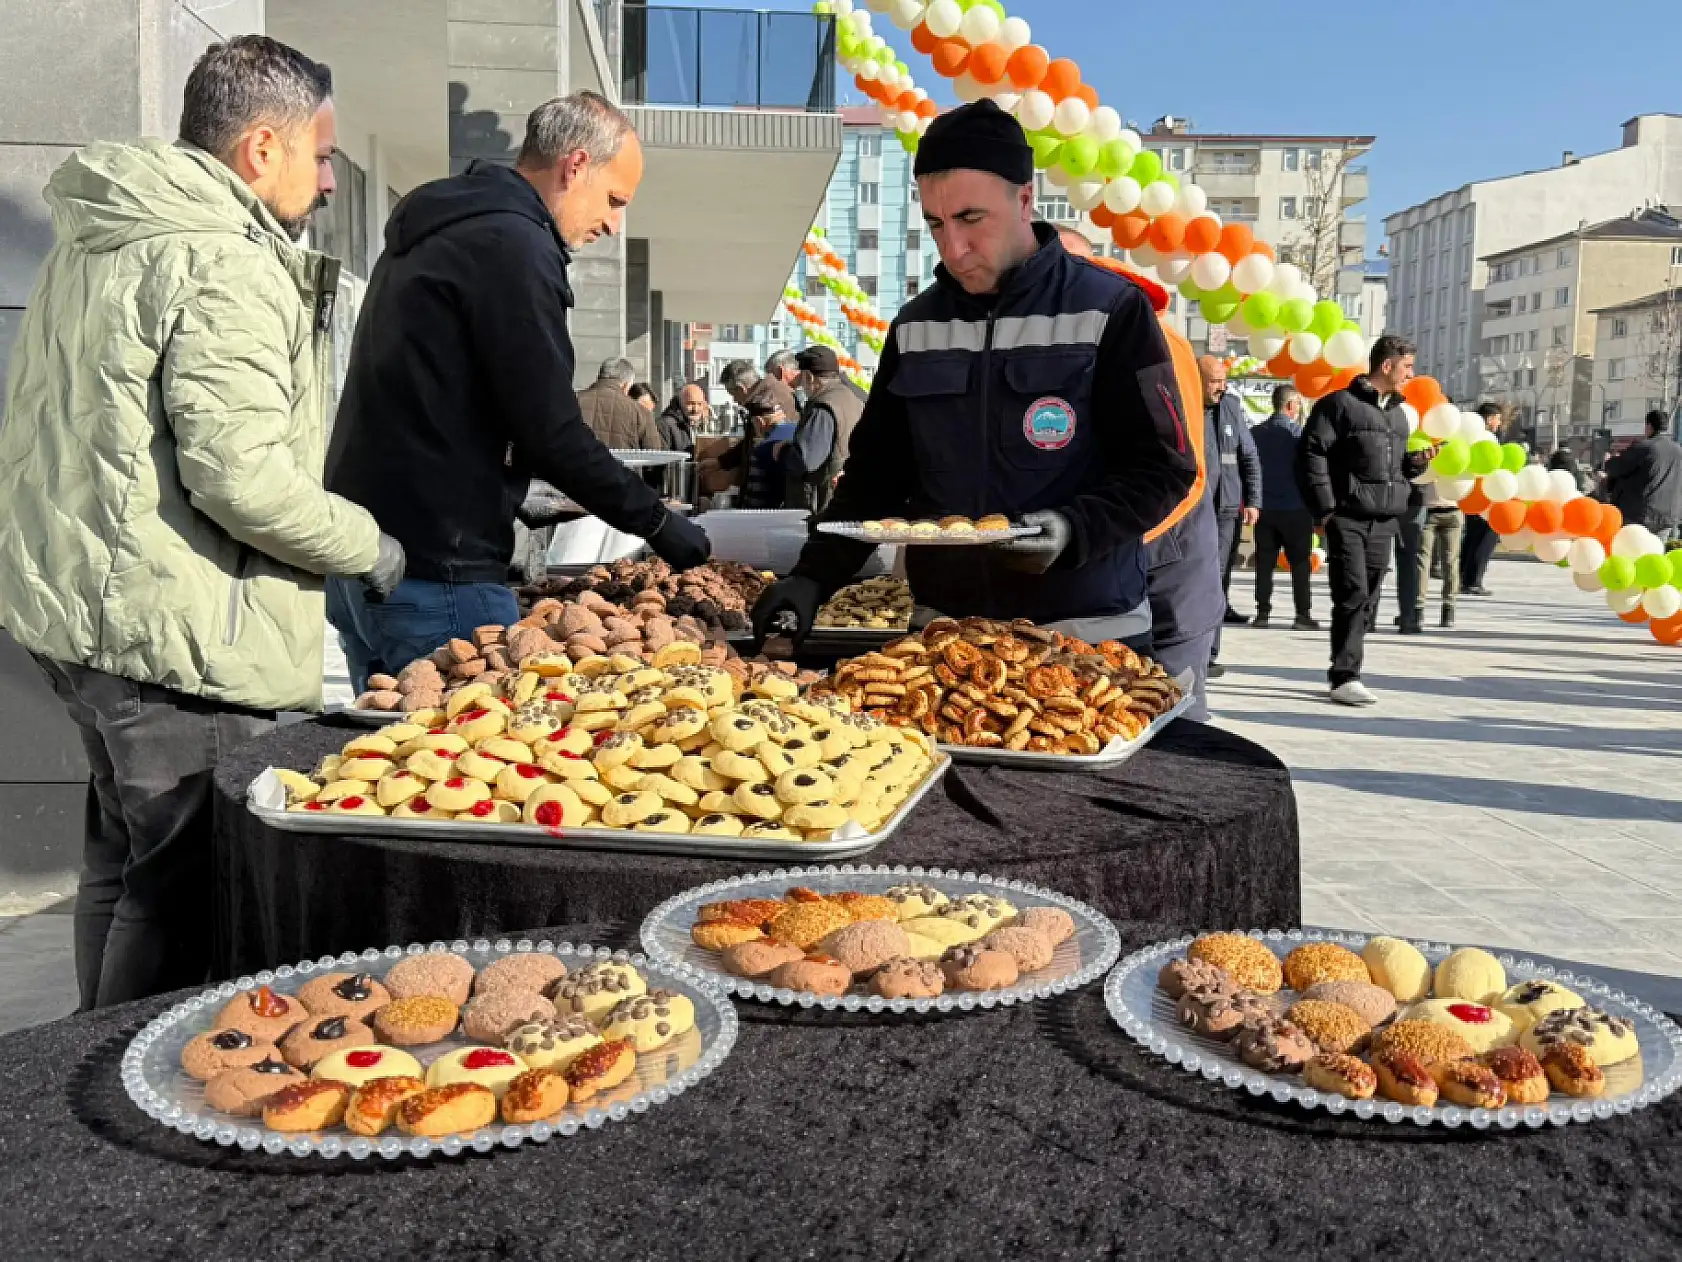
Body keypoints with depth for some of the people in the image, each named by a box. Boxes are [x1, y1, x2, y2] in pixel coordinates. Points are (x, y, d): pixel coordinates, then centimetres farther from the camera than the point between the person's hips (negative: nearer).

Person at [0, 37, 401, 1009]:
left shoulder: (98, 239, 15)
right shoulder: (226, 269, -17)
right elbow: (241, 477, -24)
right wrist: (367, 545, -9)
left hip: (78, 608, 11)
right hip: (179, 638, -11)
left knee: (126, 864, 23)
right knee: (183, 894, 0)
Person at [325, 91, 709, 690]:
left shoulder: (438, 229, 18)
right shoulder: (512, 244, -13)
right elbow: (550, 432, -17)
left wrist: (520, 504, 22)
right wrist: (657, 521, -7)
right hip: (436, 573, -10)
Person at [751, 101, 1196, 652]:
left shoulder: (1110, 312, -7)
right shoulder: (915, 326, 7)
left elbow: (1162, 467, -8)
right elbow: (875, 471, 10)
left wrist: (1073, 530, -24)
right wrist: (815, 575, -3)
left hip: (1086, 636, -4)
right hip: (946, 633, 4)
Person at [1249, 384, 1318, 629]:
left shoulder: (1256, 432, 5)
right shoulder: (1298, 432, -8)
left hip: (1265, 508, 4)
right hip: (1295, 508, -4)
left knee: (1264, 563, 7)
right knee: (1300, 563, 1)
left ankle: (1262, 613, 7)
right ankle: (1303, 615, 0)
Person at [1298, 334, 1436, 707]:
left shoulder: (1398, 414, 21)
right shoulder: (1340, 403, -3)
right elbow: (1311, 455, -9)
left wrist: (1416, 462, 7)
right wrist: (1325, 509, -13)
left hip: (1383, 523, 7)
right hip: (1347, 519, -7)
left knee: (1368, 601, 6)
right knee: (1353, 596, -13)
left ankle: (1345, 675, 12)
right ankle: (1345, 677, -10)